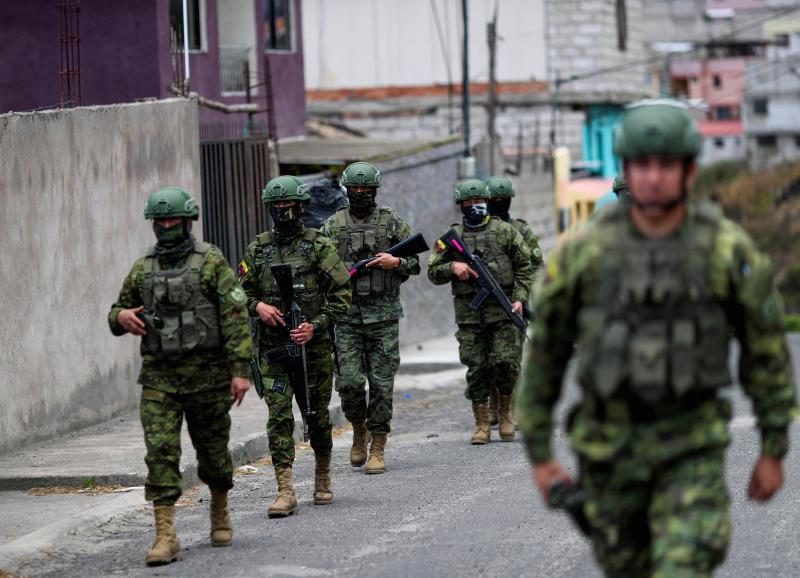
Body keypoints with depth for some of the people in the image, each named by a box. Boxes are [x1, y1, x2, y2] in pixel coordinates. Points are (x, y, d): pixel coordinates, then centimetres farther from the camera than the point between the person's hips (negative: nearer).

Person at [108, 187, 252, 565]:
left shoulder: (211, 263, -5)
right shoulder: (143, 269, 8)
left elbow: (235, 318, -9)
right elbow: (119, 312, 20)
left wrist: (240, 370, -17)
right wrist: (122, 317, -6)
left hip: (206, 374, -3)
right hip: (159, 377, 3)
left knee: (213, 450, 10)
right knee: (160, 453, -9)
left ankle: (220, 513, 36)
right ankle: (165, 536, -13)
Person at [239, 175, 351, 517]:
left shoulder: (319, 246, -2)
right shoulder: (257, 249, 8)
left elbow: (341, 293, -4)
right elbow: (241, 290, 14)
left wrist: (317, 325, -15)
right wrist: (257, 305, -8)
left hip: (313, 346, -2)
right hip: (272, 348, 2)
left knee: (318, 415, 9)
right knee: (279, 416, -8)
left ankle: (322, 479, 31)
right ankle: (285, 492, -12)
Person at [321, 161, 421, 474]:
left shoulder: (391, 222, 6)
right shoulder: (333, 225, 7)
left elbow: (415, 262, 9)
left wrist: (396, 262, -11)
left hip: (384, 315, 0)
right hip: (347, 315, 1)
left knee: (382, 384, -1)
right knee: (349, 381, -8)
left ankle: (378, 448, 7)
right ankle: (359, 431, 19)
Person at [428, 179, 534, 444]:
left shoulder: (504, 231, 6)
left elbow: (524, 268, 6)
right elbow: (433, 272, 11)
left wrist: (519, 299, -5)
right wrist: (452, 267, -9)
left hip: (502, 311, -1)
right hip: (469, 313, 1)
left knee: (506, 362, -9)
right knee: (476, 369, 0)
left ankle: (505, 412, 14)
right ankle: (482, 425, 8)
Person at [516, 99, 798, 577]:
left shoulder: (729, 250, -10)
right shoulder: (583, 252, -7)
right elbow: (546, 353, 4)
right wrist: (539, 456, 6)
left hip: (692, 448, -2)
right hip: (611, 445, 2)